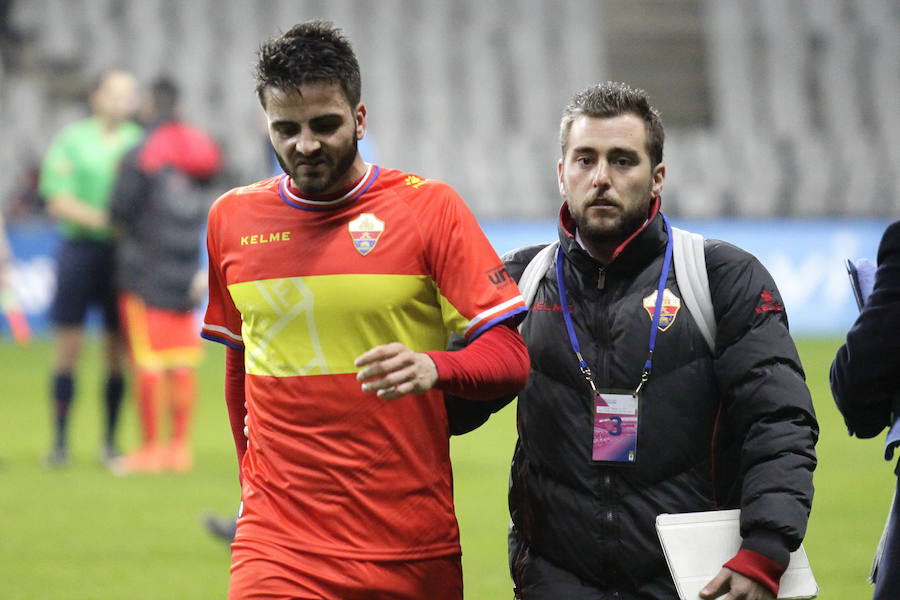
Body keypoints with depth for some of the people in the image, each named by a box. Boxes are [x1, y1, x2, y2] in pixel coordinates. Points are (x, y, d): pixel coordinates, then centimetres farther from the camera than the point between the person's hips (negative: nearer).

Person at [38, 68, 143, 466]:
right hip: (79, 247, -2)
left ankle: (111, 440, 10)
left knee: (118, 351, 2)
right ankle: (60, 440, 4)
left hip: (122, 253, 2)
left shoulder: (141, 143, 8)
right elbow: (57, 201, -4)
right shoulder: (72, 140, 3)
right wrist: (100, 218, -17)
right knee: (68, 348, -2)